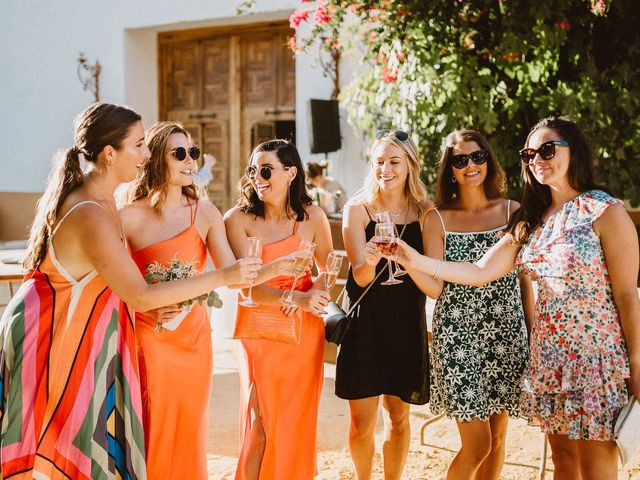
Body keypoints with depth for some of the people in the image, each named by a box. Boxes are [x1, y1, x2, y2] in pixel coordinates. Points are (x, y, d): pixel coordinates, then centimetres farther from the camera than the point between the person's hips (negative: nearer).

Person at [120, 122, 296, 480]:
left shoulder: (205, 212, 1)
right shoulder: (130, 217, -8)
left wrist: (277, 267, -16)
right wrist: (148, 309, -21)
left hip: (194, 336, 3)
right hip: (149, 337, -3)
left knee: (189, 432, 11)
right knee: (153, 433, 1)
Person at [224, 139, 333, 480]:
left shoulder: (312, 217, -2)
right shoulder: (238, 219, -10)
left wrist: (315, 293, -14)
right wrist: (297, 298, -29)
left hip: (303, 330, 2)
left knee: (295, 423, 10)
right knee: (261, 424, 0)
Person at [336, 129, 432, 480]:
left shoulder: (424, 213, 1)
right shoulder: (358, 209, -3)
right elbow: (360, 277, -13)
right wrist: (371, 260, -31)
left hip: (406, 323, 2)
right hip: (365, 322, -2)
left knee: (398, 416, 11)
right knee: (362, 422, 1)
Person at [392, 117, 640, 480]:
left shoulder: (606, 211, -10)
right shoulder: (531, 220, 10)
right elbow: (481, 272, 5)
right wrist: (418, 261, -6)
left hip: (597, 357, -6)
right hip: (549, 356, 6)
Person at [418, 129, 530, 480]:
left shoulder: (512, 212, 6)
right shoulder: (437, 220, 1)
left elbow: (525, 278, 8)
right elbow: (435, 288, -6)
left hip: (506, 336, 3)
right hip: (458, 338, -3)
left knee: (497, 437, 10)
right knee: (476, 445, -5)